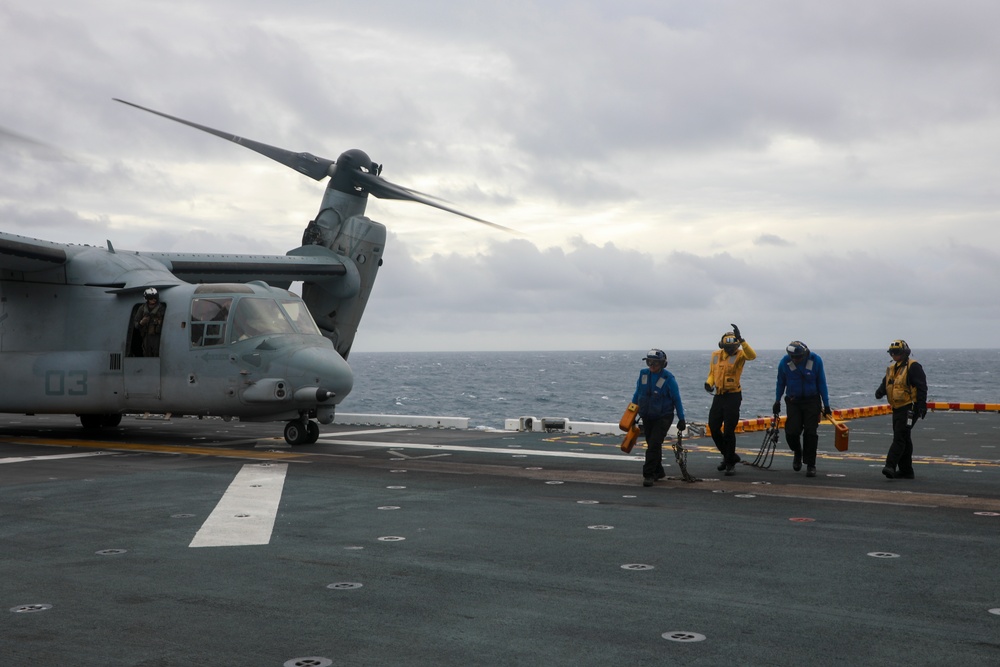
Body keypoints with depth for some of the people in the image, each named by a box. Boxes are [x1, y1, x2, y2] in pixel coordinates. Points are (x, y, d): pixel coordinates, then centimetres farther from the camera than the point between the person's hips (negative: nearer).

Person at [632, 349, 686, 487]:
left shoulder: (668, 378, -12)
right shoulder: (643, 374, 2)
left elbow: (676, 399, -6)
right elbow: (637, 394, 14)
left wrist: (681, 419, -5)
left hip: (663, 417, -5)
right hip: (647, 417, 5)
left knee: (654, 445, -14)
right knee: (652, 445, 14)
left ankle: (648, 474, -12)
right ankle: (658, 472, 29)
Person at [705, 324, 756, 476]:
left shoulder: (739, 354, -10)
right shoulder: (716, 355, 6)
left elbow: (752, 355, -32)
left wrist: (741, 339, -41)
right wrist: (709, 382, -3)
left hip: (733, 396, -6)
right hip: (718, 395, 6)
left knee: (729, 431, -3)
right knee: (714, 428, 8)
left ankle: (730, 463, 15)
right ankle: (729, 456, 30)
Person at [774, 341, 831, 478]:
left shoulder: (816, 360, -11)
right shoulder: (784, 362, -10)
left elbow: (821, 383, -2)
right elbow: (780, 383, 6)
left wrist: (826, 405, 0)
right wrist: (777, 401, 7)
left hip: (812, 401, -1)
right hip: (793, 401, 1)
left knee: (810, 433, -5)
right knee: (792, 432, -8)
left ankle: (810, 465, 5)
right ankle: (797, 453, 24)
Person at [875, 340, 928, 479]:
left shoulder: (913, 367, -9)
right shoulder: (891, 369, 17)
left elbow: (921, 387, -14)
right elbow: (885, 383, 19)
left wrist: (921, 406, -22)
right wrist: (880, 391, -5)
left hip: (909, 409, -9)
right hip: (897, 409, 9)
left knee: (899, 438, -16)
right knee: (904, 440, 13)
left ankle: (890, 466, -24)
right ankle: (906, 470, 20)